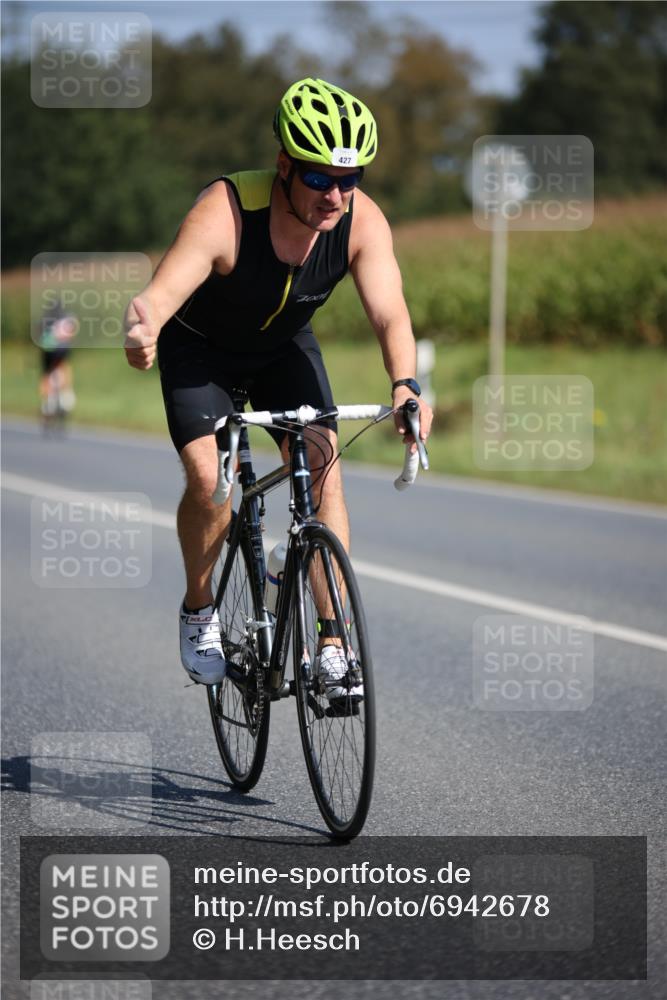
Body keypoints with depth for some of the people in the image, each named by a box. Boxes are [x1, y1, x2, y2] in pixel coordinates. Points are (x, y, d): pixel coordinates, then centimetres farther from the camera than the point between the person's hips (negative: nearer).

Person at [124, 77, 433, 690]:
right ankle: (199, 612, 6)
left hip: (284, 348, 3)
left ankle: (333, 641, -8)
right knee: (209, 480, -20)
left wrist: (406, 386, -55)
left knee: (324, 473, -15)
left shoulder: (362, 220, -27)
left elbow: (390, 313, -35)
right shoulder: (225, 212, -37)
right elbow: (164, 291, -49)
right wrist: (144, 328, -73)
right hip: (200, 348, -3)